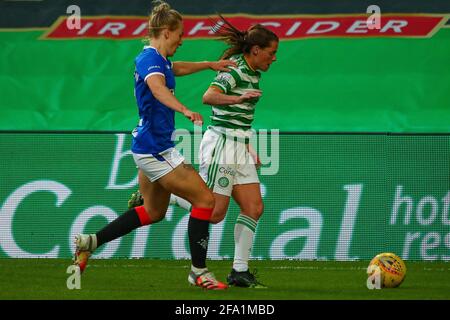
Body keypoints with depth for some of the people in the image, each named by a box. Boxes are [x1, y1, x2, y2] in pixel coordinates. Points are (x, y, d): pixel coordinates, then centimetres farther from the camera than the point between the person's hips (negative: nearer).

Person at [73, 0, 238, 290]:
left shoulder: (156, 58, 13)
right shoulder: (151, 59, -17)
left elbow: (176, 68, 38)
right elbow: (158, 88, -40)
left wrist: (210, 65, 40)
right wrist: (185, 110, -56)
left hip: (151, 148, 11)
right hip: (156, 149, -11)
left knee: (154, 211, 21)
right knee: (205, 199, -6)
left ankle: (90, 242, 21)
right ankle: (199, 271, 1)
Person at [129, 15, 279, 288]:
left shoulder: (253, 73, 14)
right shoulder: (234, 70, -15)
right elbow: (209, 97, -32)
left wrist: (250, 149, 26)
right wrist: (238, 99, -44)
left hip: (239, 147, 9)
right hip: (221, 142, -9)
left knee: (254, 208, 1)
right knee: (214, 212, -8)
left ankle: (240, 271, 4)